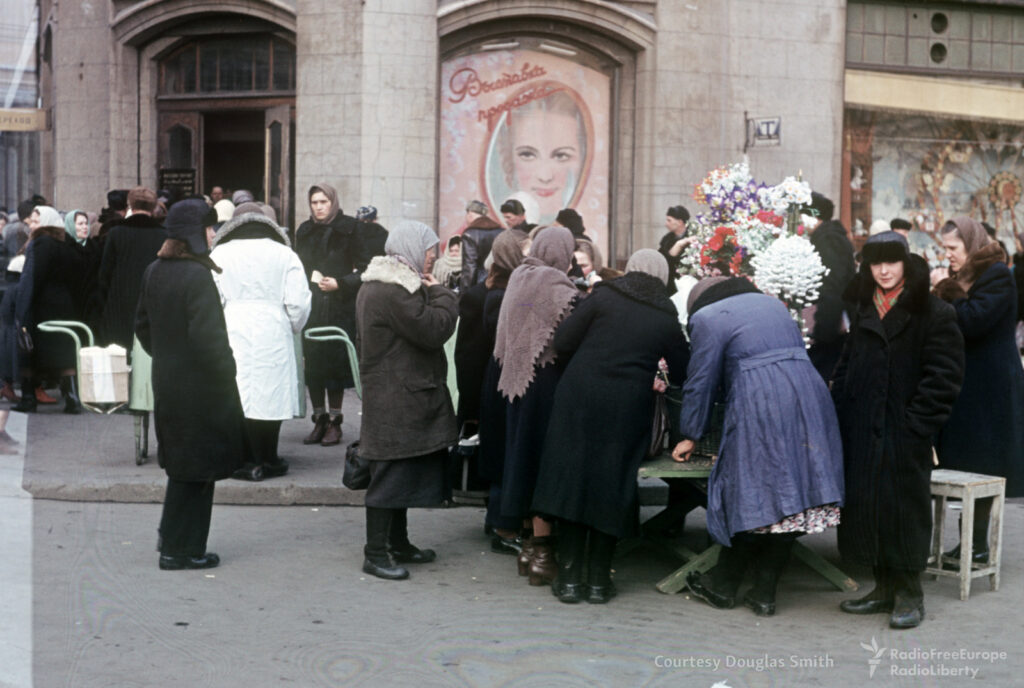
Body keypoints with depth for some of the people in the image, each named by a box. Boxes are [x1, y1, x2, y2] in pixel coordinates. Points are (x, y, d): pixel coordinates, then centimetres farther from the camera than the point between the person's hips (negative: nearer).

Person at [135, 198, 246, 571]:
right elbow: (207, 337, -24)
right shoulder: (197, 276, -20)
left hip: (166, 382, 8)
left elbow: (143, 325, 14)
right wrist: (227, 369, -11)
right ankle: (180, 550, 10)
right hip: (199, 387, -8)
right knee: (195, 469, 3)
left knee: (181, 464, 20)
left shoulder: (154, 272, 6)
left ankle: (172, 537, 27)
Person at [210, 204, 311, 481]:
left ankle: (245, 461, 5)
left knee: (237, 396, 3)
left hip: (231, 337, 1)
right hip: (273, 338, -1)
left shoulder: (218, 255, 5)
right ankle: (267, 461, 11)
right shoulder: (285, 255, 3)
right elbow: (298, 302, 0)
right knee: (270, 394, 5)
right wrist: (293, 328, 18)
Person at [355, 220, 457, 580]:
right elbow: (435, 329, -21)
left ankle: (398, 543, 27)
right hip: (398, 399, -11)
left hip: (397, 398, 11)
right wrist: (441, 294, -9)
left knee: (401, 473, 17)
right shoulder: (394, 290, -20)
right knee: (392, 473, -5)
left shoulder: (376, 285, 16)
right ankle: (376, 553, 2)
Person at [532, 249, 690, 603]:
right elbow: (683, 373, 14)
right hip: (628, 411, 1)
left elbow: (562, 342, -3)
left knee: (572, 481, 6)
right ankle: (599, 580, 13)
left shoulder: (603, 296, 1)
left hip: (579, 399, -1)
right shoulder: (666, 318, 6)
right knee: (610, 490, 10)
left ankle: (569, 577, 8)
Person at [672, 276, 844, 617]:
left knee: (749, 495, 4)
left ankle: (723, 586, 16)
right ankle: (765, 593, 11)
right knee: (790, 499, 6)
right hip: (809, 401, 6)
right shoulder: (771, 302, 26)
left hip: (760, 408, -6)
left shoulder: (707, 318, 7)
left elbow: (701, 381, 7)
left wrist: (690, 435, 18)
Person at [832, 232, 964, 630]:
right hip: (862, 433, 6)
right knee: (866, 506, 9)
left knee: (904, 510, -1)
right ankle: (884, 589, 21)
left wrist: (916, 425, -16)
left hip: (904, 434, -6)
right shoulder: (864, 313, 14)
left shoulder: (933, 314, -6)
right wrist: (840, 417, 6)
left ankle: (909, 595, 10)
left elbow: (944, 377, -10)